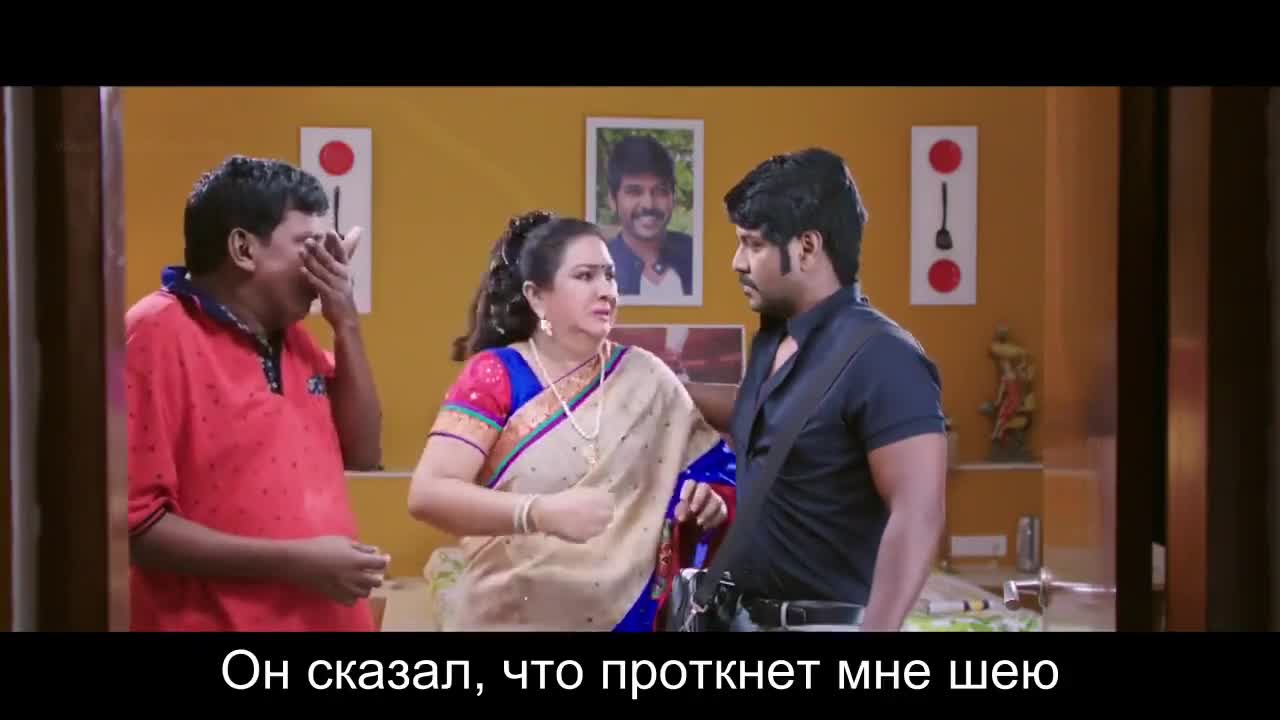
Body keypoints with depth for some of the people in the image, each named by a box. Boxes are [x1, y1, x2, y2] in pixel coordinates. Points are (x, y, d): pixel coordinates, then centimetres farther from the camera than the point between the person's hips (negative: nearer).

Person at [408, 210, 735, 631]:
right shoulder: (494, 376, -8)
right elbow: (427, 494, -18)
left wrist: (711, 503, -17)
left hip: (622, 613, 2)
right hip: (504, 614, -2)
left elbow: (715, 470, 6)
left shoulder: (645, 377, 0)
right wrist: (541, 513, -31)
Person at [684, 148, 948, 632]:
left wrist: (875, 631, -28)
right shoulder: (773, 340, 9)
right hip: (751, 615, 9)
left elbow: (917, 517, -24)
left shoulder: (879, 357, -19)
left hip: (828, 621, -9)